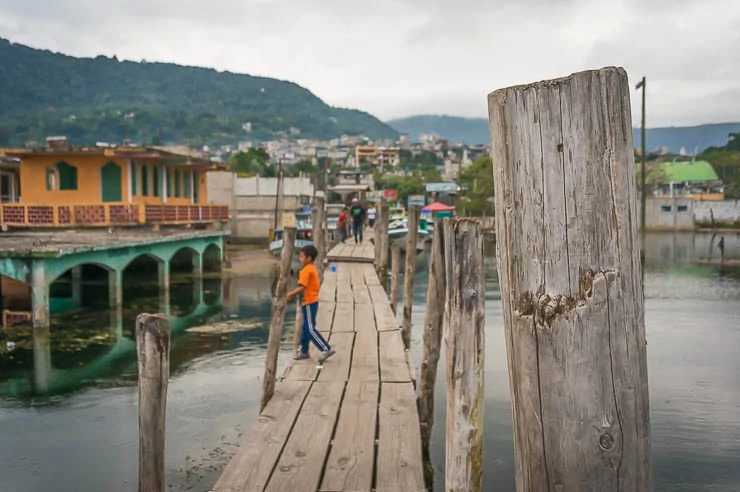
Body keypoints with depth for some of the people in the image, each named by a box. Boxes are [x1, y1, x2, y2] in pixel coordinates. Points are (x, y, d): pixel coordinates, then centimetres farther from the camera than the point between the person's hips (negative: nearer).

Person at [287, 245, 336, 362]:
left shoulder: (306, 270, -17)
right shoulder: (313, 268, 12)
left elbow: (302, 288, -25)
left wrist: (291, 294, -14)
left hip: (309, 303, -10)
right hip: (312, 301, 10)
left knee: (310, 329, -7)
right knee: (306, 328, 16)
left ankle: (327, 349, -8)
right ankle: (304, 351, 23)